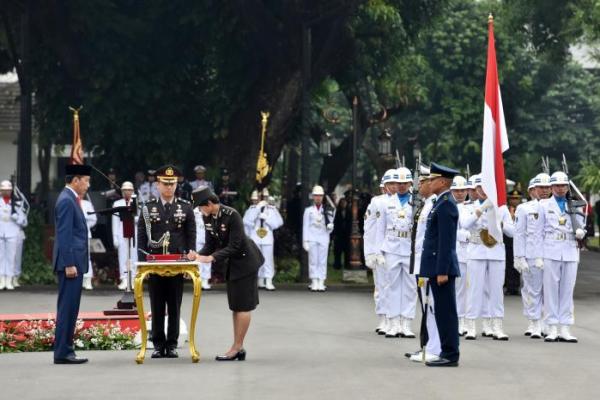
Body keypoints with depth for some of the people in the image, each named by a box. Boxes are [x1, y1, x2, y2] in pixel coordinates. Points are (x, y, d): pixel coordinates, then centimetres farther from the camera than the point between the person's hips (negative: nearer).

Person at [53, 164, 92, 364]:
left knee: (69, 309, 10)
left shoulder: (71, 199, 18)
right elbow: (64, 235, -19)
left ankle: (65, 351, 14)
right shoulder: (66, 201, -13)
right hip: (71, 262, -10)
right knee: (67, 308, -8)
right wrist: (69, 264, -21)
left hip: (74, 263, 10)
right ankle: (62, 353, -6)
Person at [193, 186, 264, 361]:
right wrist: (199, 256, -15)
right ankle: (239, 348, 16)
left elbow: (234, 246, -26)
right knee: (235, 306, 11)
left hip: (245, 261, -9)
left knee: (243, 305, -5)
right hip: (232, 263, 9)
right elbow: (210, 244, 4)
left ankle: (237, 347, -4)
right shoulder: (207, 217, -2)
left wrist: (211, 258, -31)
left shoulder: (232, 215, -25)